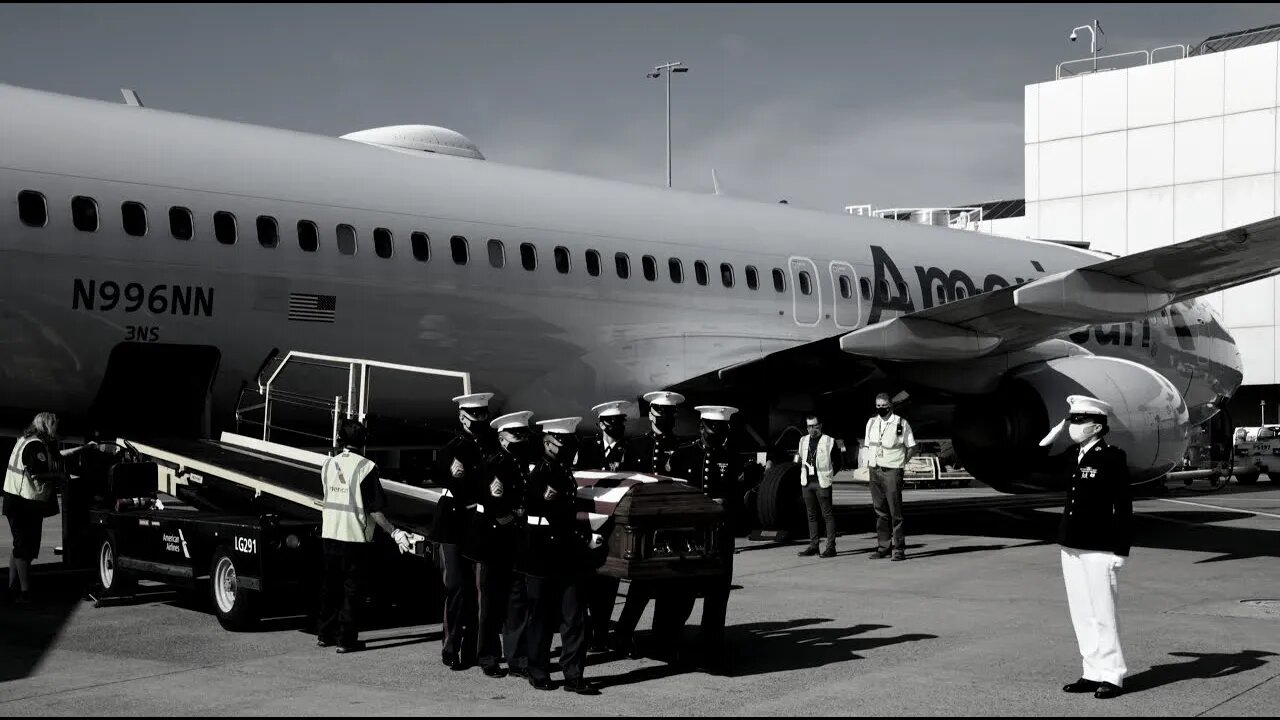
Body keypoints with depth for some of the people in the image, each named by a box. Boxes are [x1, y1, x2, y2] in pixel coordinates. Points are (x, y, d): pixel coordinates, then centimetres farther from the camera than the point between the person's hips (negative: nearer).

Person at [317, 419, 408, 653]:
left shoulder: (328, 464, 6)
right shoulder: (366, 467, -13)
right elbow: (374, 509, -14)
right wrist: (394, 532, -10)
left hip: (329, 534, 5)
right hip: (354, 536, -5)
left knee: (331, 585, 17)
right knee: (352, 589, 2)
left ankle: (325, 634, 23)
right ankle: (346, 640, 3)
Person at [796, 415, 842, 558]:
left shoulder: (829, 441, -3)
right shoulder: (803, 441, 13)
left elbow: (837, 462, 2)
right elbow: (799, 460, 24)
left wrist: (830, 475, -3)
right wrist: (798, 458, 5)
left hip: (822, 483, -5)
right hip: (807, 483, 5)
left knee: (828, 515, -4)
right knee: (811, 515, 9)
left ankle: (831, 547, -3)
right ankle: (813, 545, 13)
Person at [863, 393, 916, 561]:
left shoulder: (901, 424, -2)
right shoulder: (871, 423, 12)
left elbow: (911, 447, 3)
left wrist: (901, 463, -3)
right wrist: (868, 463, 9)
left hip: (892, 471, -5)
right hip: (874, 471, 5)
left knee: (895, 511, -6)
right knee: (880, 510, 7)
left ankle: (899, 548, -4)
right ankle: (882, 546, 11)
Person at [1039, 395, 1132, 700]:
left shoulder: (1113, 457, -10)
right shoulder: (1072, 456, 10)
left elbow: (1124, 506, -11)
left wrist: (1121, 550, -14)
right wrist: (1057, 430, 10)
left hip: (1099, 550, -7)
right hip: (1071, 548, 7)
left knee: (1103, 614, -2)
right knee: (1081, 614, 10)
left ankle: (1111, 676, 7)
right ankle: (1093, 673, 18)